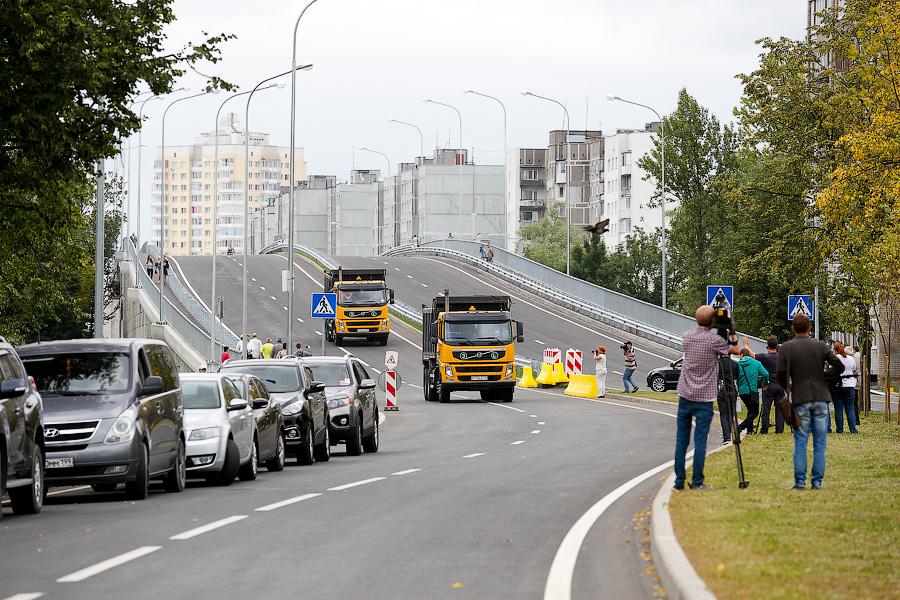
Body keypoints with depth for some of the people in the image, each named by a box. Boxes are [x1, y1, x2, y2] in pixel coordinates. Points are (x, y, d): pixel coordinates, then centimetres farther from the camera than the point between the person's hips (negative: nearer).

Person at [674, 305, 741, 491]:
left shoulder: (687, 336, 2)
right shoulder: (714, 340, -11)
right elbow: (735, 350, 4)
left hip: (685, 395, 4)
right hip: (704, 398, -4)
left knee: (681, 440, 6)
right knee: (700, 441, -3)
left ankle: (679, 481, 6)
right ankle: (697, 482, -4)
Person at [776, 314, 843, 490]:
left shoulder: (787, 348, -2)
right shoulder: (820, 346, 3)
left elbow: (780, 375, -6)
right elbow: (839, 366, 0)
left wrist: (787, 389, 13)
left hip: (800, 399, -1)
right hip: (821, 398, 1)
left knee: (800, 442, 4)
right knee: (819, 442, 5)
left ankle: (799, 481, 0)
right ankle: (817, 481, 3)